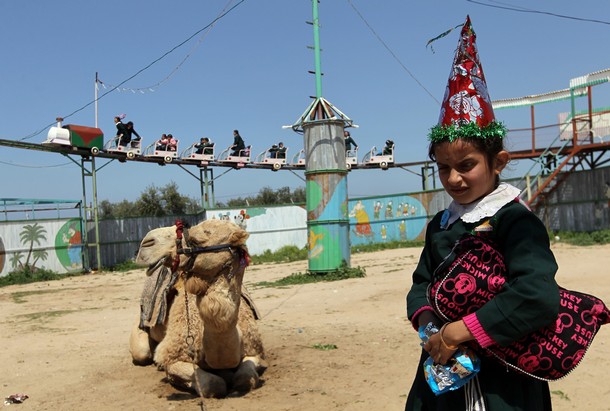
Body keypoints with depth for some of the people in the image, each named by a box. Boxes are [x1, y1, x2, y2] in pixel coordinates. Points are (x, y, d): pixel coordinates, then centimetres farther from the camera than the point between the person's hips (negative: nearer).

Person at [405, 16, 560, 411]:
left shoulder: (515, 221, -15)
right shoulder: (440, 225, 7)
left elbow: (539, 296, -27)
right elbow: (423, 282, 12)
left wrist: (462, 330, -24)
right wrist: (426, 320, -10)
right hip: (444, 370, 6)